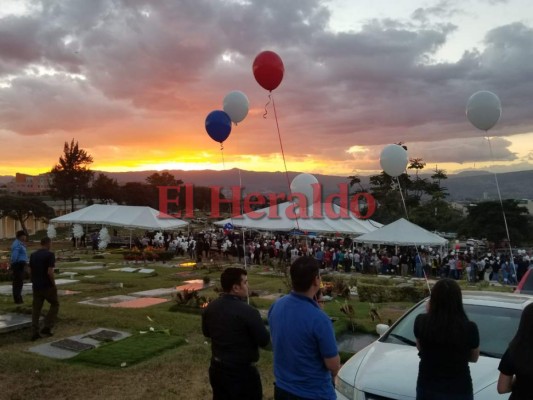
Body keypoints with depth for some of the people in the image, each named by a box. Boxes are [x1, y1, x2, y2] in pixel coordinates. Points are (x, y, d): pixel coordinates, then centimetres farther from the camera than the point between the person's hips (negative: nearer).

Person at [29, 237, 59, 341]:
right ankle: (47, 327, 5)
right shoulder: (50, 255, -13)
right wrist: (54, 284, -8)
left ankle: (35, 332, 9)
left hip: (36, 286, 6)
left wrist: (34, 282, 19)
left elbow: (30, 271, 9)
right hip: (47, 286, -6)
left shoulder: (33, 255, 7)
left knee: (36, 309, 10)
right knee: (55, 304, 13)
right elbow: (50, 272, -20)